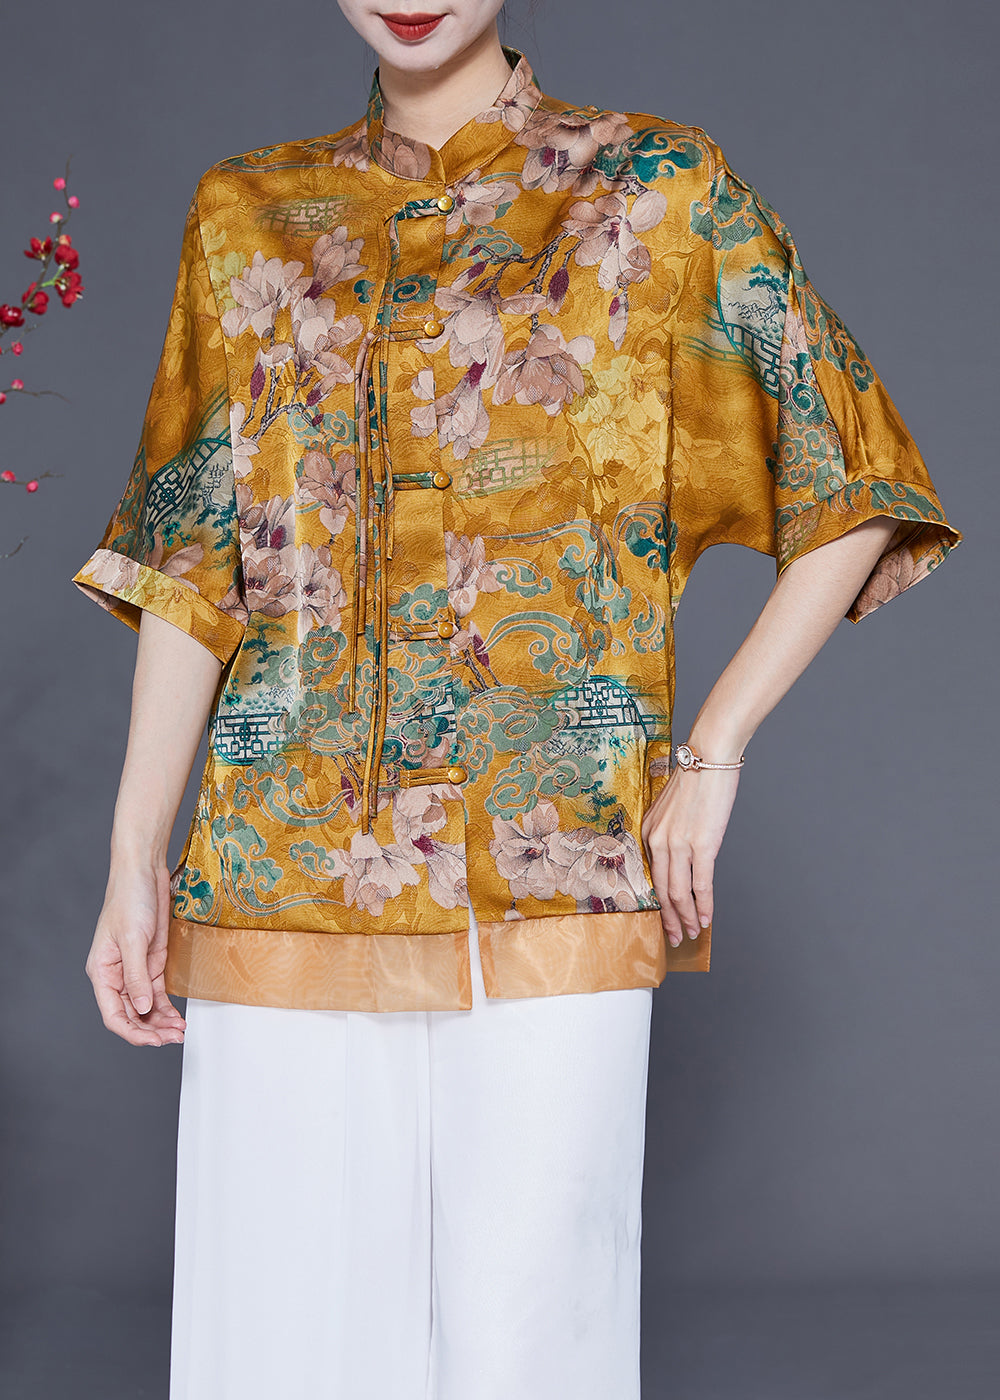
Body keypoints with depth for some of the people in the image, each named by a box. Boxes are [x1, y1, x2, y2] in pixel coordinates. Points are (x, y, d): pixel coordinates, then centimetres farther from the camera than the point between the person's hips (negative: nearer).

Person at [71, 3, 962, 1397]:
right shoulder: (248, 218, 14)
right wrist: (136, 859, 6)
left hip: (549, 865, -2)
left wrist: (711, 754, -3)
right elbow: (193, 562, 12)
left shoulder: (659, 195, 6)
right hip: (284, 872, 3)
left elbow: (851, 492, 6)